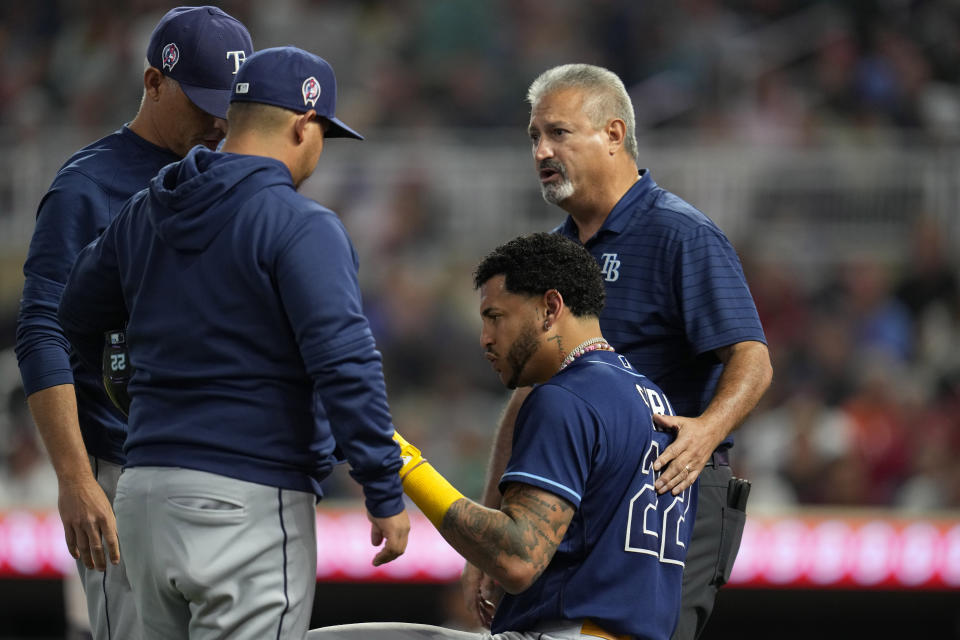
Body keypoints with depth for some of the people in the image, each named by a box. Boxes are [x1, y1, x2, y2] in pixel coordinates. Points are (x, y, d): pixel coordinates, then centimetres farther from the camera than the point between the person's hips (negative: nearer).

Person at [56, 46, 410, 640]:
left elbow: (75, 321, 25)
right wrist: (385, 494, -14)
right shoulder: (302, 227, -10)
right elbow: (345, 364, -18)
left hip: (146, 495, 7)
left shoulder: (144, 216, 12)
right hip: (252, 502, -7)